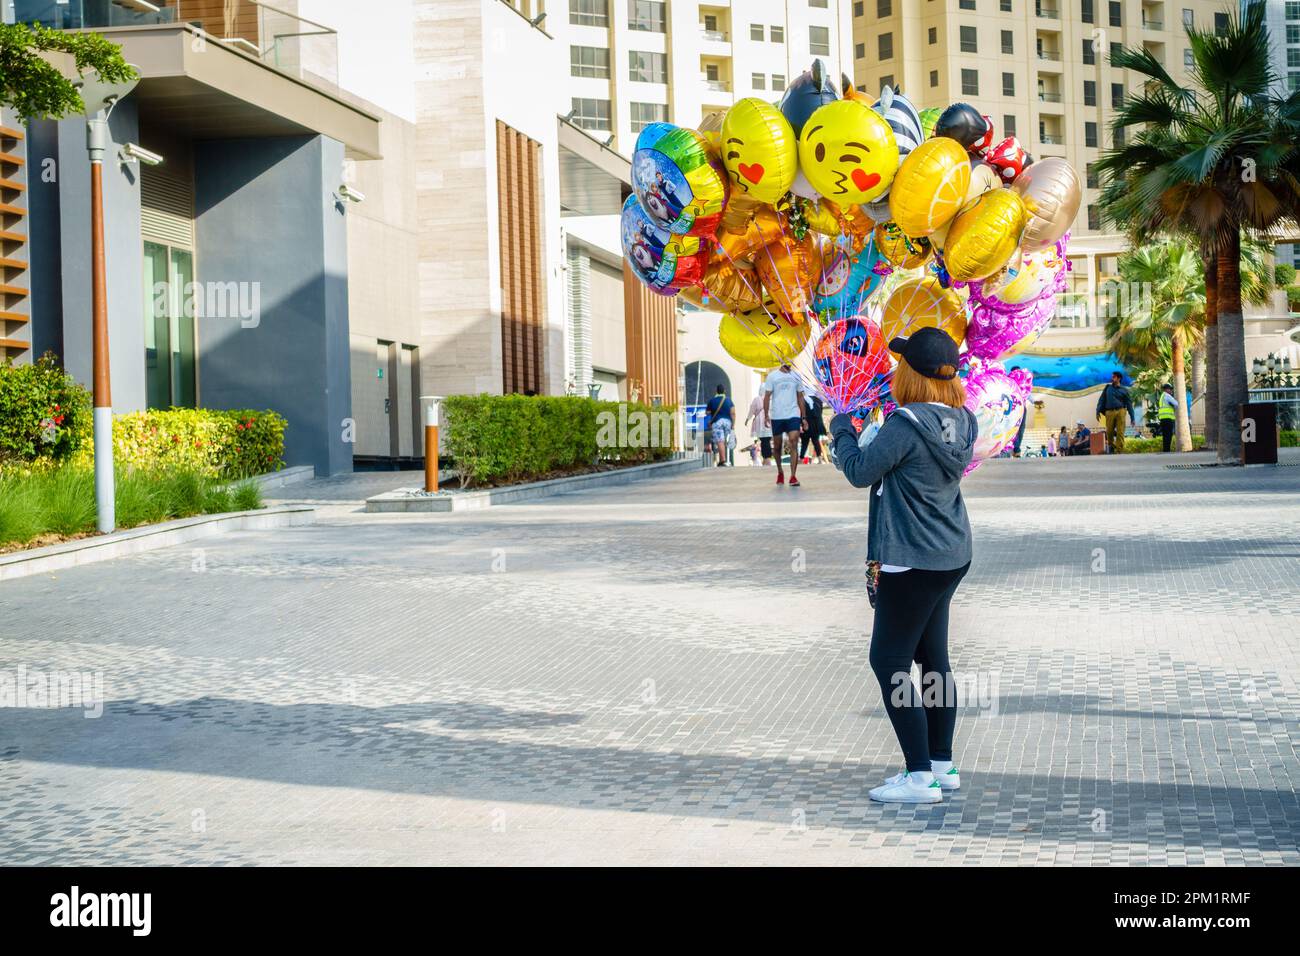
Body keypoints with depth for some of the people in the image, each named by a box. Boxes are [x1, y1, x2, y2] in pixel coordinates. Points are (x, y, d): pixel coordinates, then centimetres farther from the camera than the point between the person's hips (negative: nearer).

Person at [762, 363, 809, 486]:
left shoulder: (796, 377, 9)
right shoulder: (772, 376, 2)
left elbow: (800, 398, 13)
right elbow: (767, 397, 0)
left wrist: (804, 417, 9)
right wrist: (766, 416, -8)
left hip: (793, 416, 1)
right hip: (777, 416, 0)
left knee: (793, 445, -14)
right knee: (777, 447, 10)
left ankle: (793, 476, -16)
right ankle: (780, 473, 32)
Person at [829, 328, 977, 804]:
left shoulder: (906, 424, -22)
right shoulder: (962, 422, 3)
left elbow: (860, 472, -12)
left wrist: (842, 431, 5)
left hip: (913, 562, -9)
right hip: (951, 556, 9)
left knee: (889, 660, -1)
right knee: (933, 657, 17)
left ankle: (919, 777, -1)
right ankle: (942, 765, 25)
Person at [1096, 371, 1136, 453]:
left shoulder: (1124, 390, 11)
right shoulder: (1107, 388, 16)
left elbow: (1129, 404, 10)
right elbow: (1101, 400, 13)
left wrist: (1132, 418, 5)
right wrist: (1098, 411, 1)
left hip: (1120, 412, -2)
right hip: (1109, 412, 2)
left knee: (1120, 432, -8)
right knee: (1109, 432, 1)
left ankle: (1118, 450, -6)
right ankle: (1111, 446, 23)